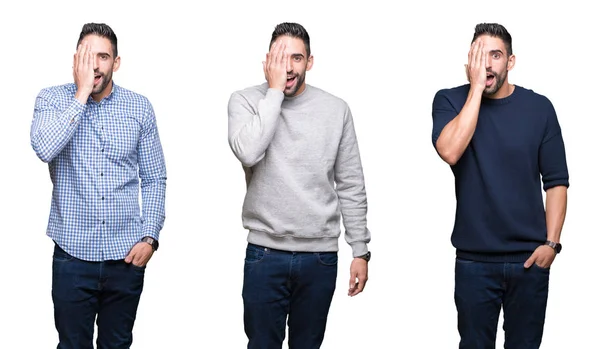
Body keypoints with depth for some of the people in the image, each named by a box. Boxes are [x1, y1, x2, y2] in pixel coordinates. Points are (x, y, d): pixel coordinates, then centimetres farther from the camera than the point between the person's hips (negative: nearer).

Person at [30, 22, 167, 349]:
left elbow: (154, 179, 7)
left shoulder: (139, 107, 2)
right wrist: (82, 93, -18)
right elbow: (45, 149, -23)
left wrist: (150, 237, -3)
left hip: (126, 254, 2)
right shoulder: (52, 99, -2)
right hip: (73, 252, -1)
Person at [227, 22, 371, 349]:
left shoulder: (336, 109, 1)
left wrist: (360, 250, 4)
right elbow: (247, 152, -23)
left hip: (320, 256, 2)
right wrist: (274, 90, -17)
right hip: (265, 253, -1)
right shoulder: (246, 101, -2)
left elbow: (351, 187, 6)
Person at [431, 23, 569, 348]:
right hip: (474, 259, 0)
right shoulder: (450, 101, -2)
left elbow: (556, 181, 1)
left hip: (529, 257, 1)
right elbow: (449, 151, -22)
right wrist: (476, 87, -18)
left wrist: (551, 242, -8)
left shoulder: (539, 107, -1)